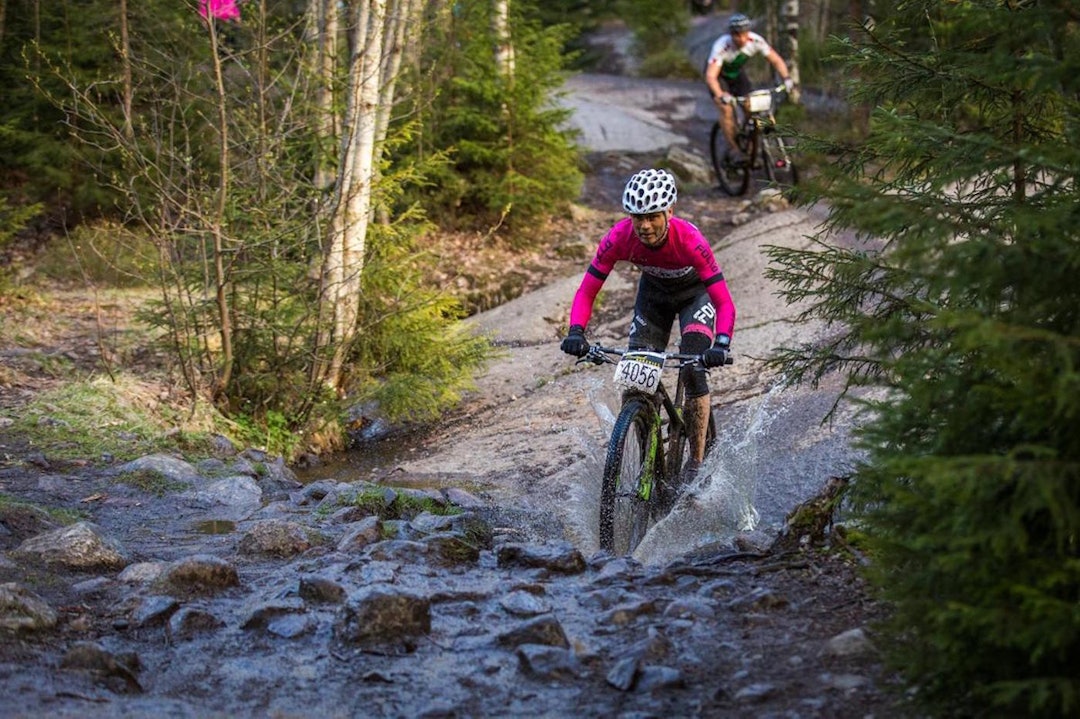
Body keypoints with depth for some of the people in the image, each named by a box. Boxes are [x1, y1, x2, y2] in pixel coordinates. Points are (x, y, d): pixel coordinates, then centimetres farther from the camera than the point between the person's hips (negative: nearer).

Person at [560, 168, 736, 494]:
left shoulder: (689, 240, -38)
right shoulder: (619, 237, -31)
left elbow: (724, 302, -38)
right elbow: (586, 292, -26)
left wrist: (722, 345, -55)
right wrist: (576, 332, -43)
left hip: (695, 292, -3)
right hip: (653, 291, 3)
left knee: (693, 369, -21)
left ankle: (697, 464, -9)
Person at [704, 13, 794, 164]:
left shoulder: (755, 41, -29)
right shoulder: (722, 46, -39)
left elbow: (776, 60, -19)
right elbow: (710, 76, -46)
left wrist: (786, 78, -36)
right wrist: (721, 95, -63)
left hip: (737, 72, 4)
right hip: (719, 74, -4)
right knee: (726, 109, -22)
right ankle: (732, 149, -8)